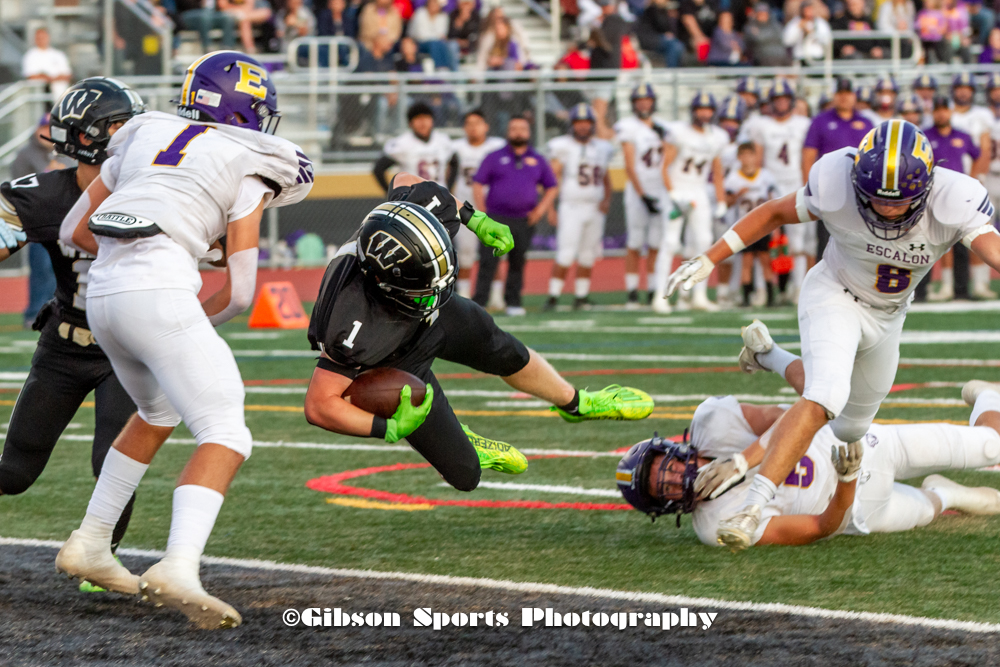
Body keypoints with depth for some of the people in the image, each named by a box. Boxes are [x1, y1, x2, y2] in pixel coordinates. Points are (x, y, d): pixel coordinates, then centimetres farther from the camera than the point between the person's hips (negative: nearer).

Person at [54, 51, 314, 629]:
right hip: (159, 295, -7)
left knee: (158, 414, 31)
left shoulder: (145, 137, 22)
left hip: (103, 293, 7)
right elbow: (239, 293, 2)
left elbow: (75, 229, 27)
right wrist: (199, 318, 20)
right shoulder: (246, 170, 7)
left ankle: (90, 544, 33)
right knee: (226, 437, -7)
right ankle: (178, 569, -28)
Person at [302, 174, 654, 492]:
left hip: (436, 317, 5)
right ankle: (464, 446, 45)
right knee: (465, 476, 7)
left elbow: (404, 181, -10)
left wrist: (475, 219, -4)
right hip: (397, 368, -5)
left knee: (509, 356, 27)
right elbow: (319, 406, -41)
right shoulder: (357, 331, -49)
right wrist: (390, 429, -42)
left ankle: (576, 403, 59)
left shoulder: (419, 210, -36)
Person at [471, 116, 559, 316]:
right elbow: (478, 184, 4)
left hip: (524, 222, 2)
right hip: (496, 218, -2)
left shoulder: (538, 161, 10)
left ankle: (513, 302, 17)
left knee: (518, 262, 8)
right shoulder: (495, 158, 4)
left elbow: (552, 187, 16)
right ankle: (479, 302, -10)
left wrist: (540, 210, 2)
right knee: (488, 261, -10)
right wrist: (483, 213, -4)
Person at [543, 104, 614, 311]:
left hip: (595, 209, 5)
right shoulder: (562, 147, -4)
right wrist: (550, 208, -12)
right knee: (565, 255, -13)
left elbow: (606, 178, 21)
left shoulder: (601, 148, 11)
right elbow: (552, 178, -6)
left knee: (587, 256, 7)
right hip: (571, 207, -5)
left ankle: (581, 298, 15)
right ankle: (553, 297, -9)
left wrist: (607, 200, 3)